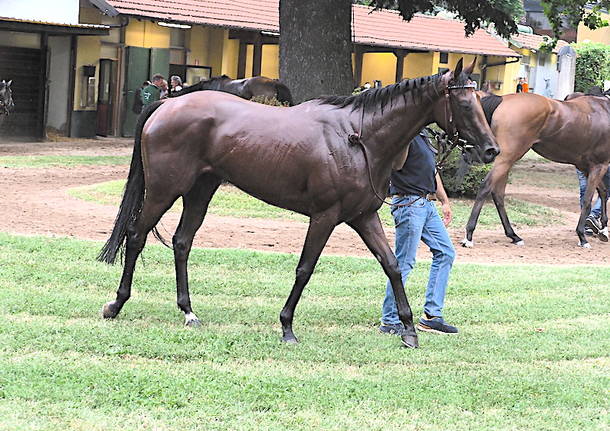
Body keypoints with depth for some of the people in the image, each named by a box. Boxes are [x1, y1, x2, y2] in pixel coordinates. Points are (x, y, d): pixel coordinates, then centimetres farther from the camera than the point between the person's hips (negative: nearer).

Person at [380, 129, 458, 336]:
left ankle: (432, 315, 14)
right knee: (404, 262, -5)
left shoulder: (422, 133, 17)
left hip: (427, 204, 10)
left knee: (445, 252, 10)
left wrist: (444, 201, 30)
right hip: (409, 203, -10)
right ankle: (390, 321, 4)